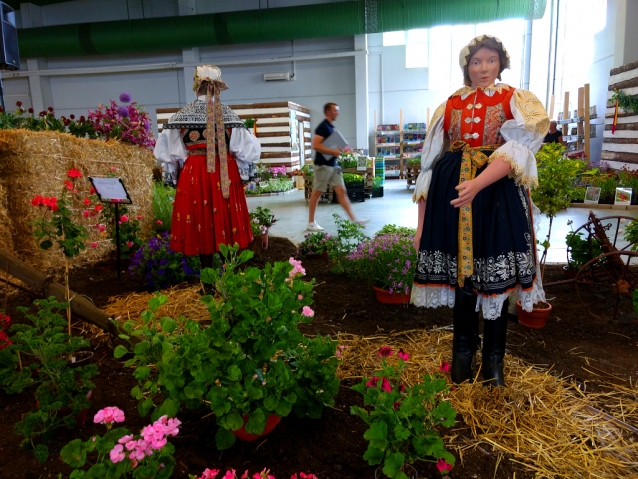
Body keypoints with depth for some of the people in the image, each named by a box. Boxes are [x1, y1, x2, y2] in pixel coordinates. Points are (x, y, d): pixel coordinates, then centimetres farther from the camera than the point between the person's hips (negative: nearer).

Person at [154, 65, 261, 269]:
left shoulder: (182, 115, -2)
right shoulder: (228, 114, 0)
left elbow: (165, 151, 2)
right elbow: (249, 150, -1)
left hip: (195, 175, -1)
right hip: (226, 175, 1)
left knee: (202, 225, 7)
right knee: (226, 221, 8)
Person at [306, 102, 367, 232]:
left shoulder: (331, 127, 16)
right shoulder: (322, 127, -13)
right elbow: (316, 146, -22)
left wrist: (338, 150, 7)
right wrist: (333, 152, -19)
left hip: (333, 165, 9)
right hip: (323, 165, -9)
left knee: (341, 191, 4)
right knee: (316, 193, 0)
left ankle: (354, 219, 4)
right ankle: (311, 223, 9)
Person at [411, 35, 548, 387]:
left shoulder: (514, 100, 7)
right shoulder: (449, 106, 12)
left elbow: (514, 152, -10)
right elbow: (431, 163, 8)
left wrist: (478, 184, -29)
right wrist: (421, 220, 2)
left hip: (497, 194, -1)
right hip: (451, 192, 2)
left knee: (494, 277, 2)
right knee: (460, 273, 5)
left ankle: (494, 357, 20)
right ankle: (462, 351, 23)